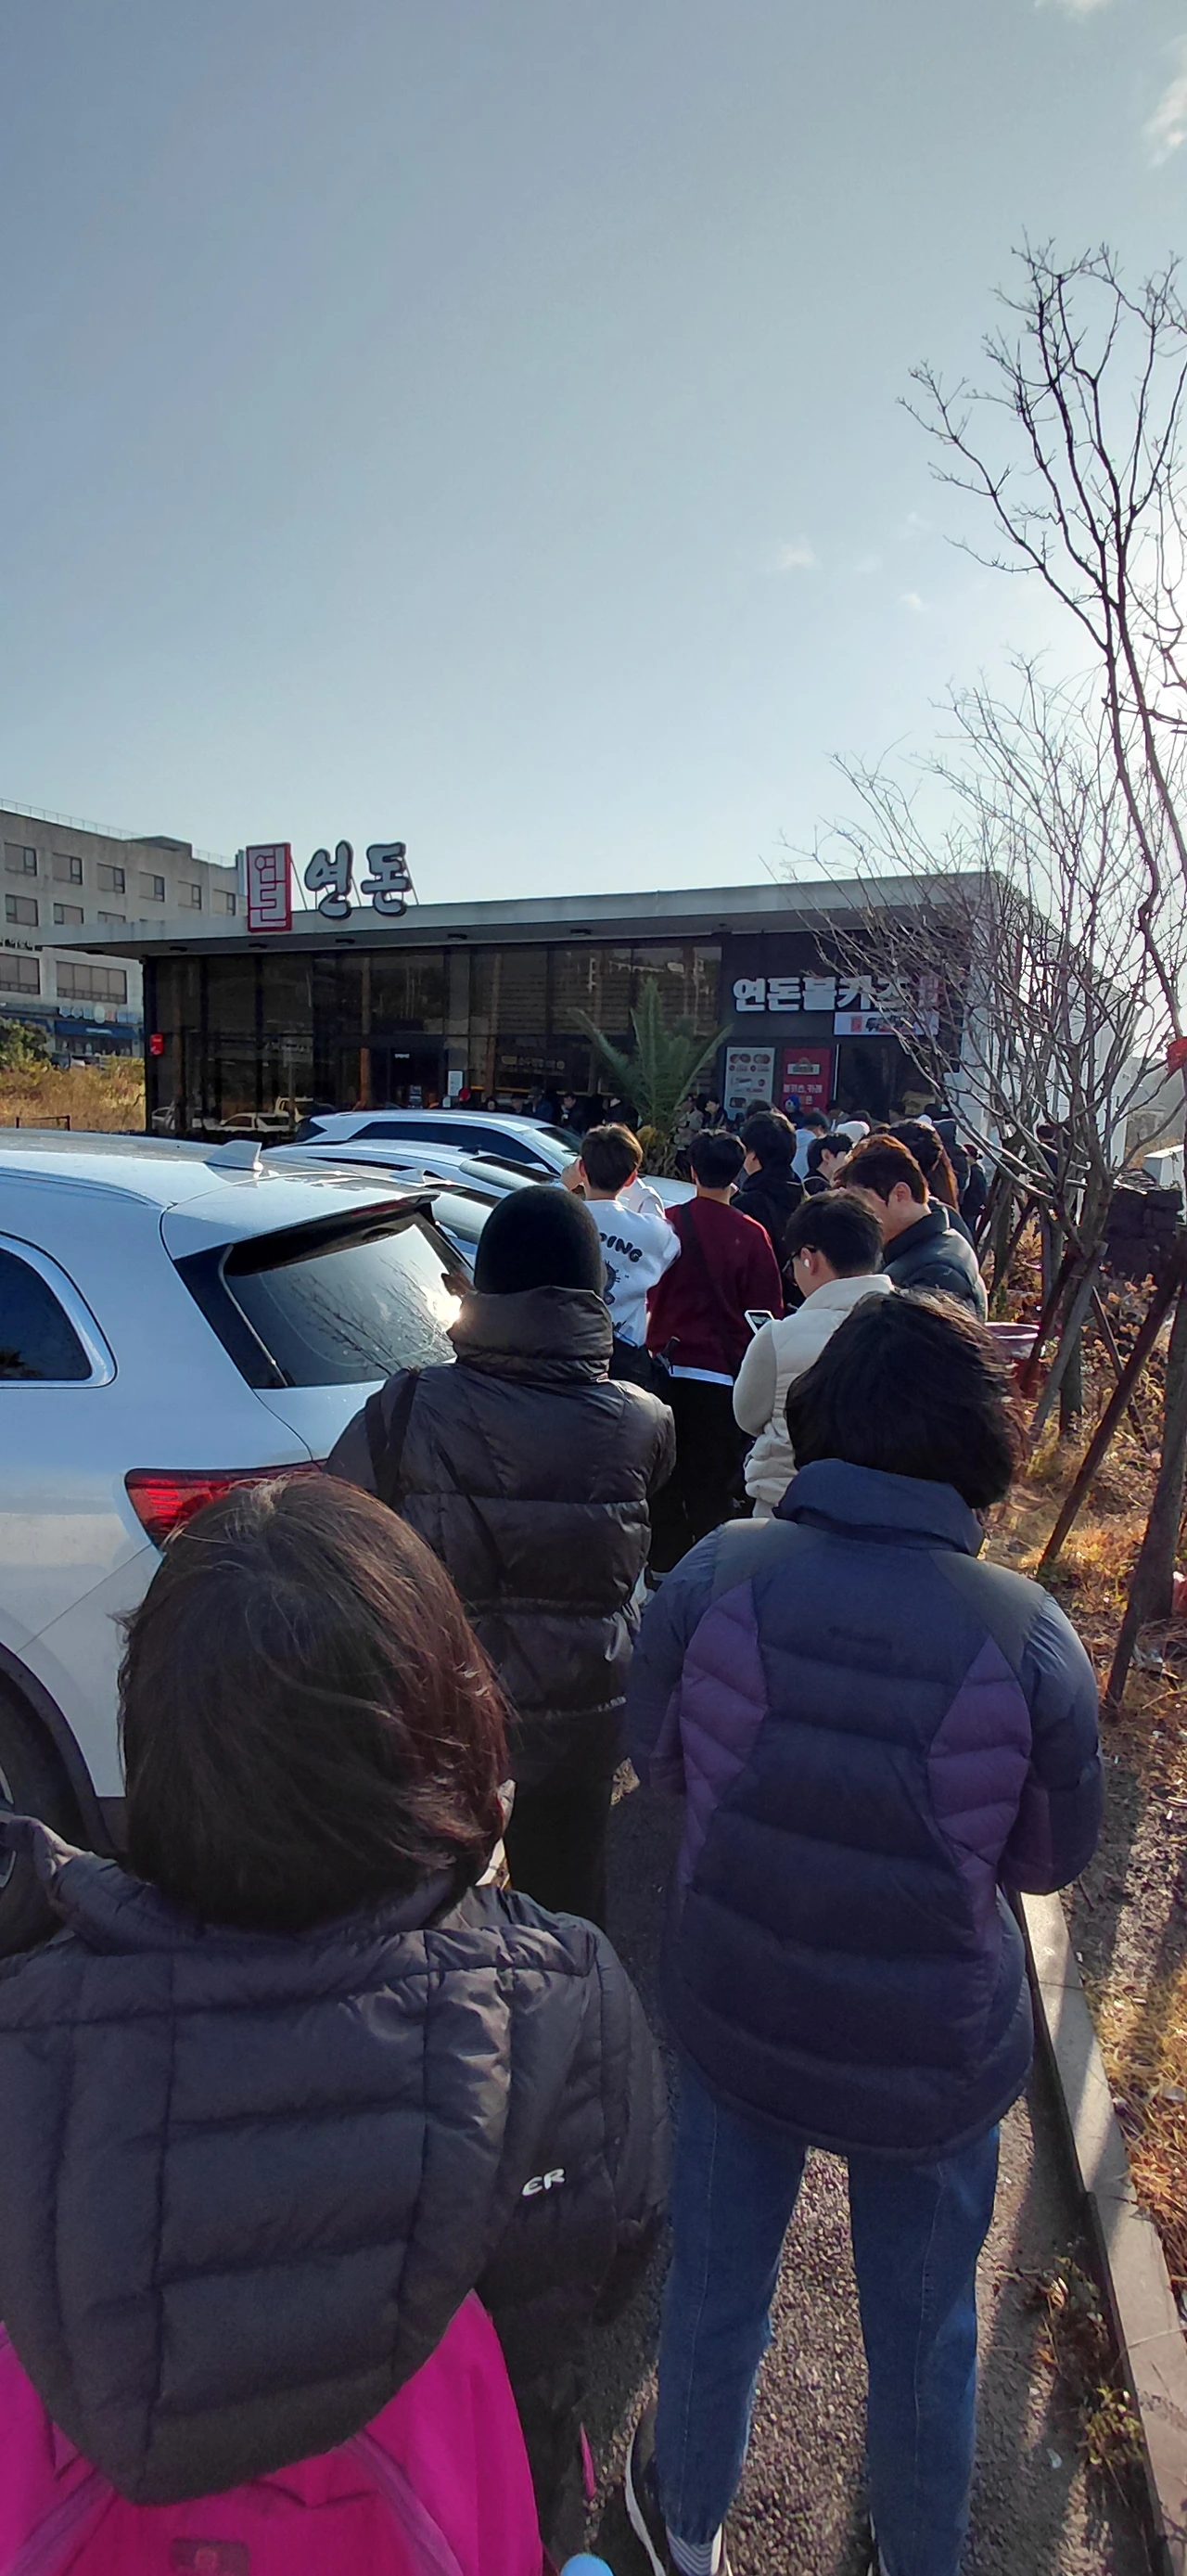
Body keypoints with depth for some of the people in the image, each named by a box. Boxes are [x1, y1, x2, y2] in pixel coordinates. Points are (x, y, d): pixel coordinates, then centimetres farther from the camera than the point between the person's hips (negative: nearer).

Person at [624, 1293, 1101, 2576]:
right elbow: (1055, 1854, -8)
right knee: (923, 2338, 28)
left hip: (733, 2017, 1)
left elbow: (656, 1753, -5)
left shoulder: (716, 1575, -23)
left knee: (713, 2298, 27)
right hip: (933, 2055, -1)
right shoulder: (1026, 1637, -25)